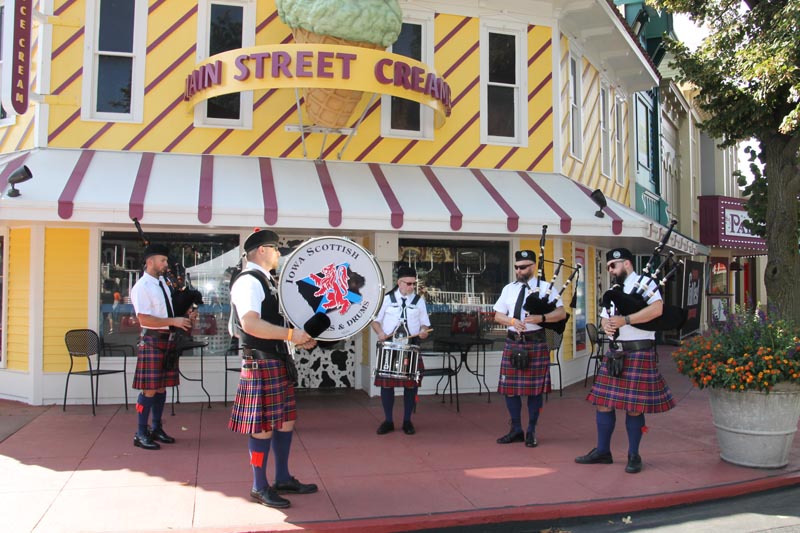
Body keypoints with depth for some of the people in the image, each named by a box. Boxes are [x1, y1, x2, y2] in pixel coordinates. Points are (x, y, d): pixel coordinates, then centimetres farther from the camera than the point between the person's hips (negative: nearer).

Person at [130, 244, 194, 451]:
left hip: (168, 340, 8)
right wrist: (174, 321, -22)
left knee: (162, 387, 13)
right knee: (149, 389, -3)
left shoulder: (163, 283, 12)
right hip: (152, 341, -8)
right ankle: (141, 434, 8)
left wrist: (185, 318, 5)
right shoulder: (142, 287, -13)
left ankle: (156, 428, 25)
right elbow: (144, 319, -20)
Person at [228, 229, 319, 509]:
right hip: (261, 362, -10)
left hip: (278, 360, 10)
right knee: (264, 426, -1)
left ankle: (283, 479, 27)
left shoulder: (266, 281, 18)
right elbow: (250, 324, -27)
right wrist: (291, 334, -25)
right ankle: (259, 487, 13)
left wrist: (299, 338, 12)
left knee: (285, 420, 15)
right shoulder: (248, 281, -14)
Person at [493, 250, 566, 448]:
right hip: (512, 342, 3)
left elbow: (561, 313, -5)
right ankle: (516, 430, 20)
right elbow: (498, 316, 10)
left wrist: (541, 317, -20)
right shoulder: (508, 289, 9)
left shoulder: (545, 287, 0)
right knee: (510, 387, 6)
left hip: (536, 343, -3)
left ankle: (531, 432, 17)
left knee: (535, 389, 3)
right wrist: (512, 321, -10)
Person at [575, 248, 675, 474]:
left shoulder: (644, 282, -4)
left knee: (634, 406, -1)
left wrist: (625, 319, -22)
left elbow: (657, 309, -20)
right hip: (615, 351, 7)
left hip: (638, 352, -7)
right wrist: (606, 325, -4)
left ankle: (634, 455, 14)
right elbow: (604, 317, 20)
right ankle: (602, 451, 18)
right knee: (603, 401, 7)